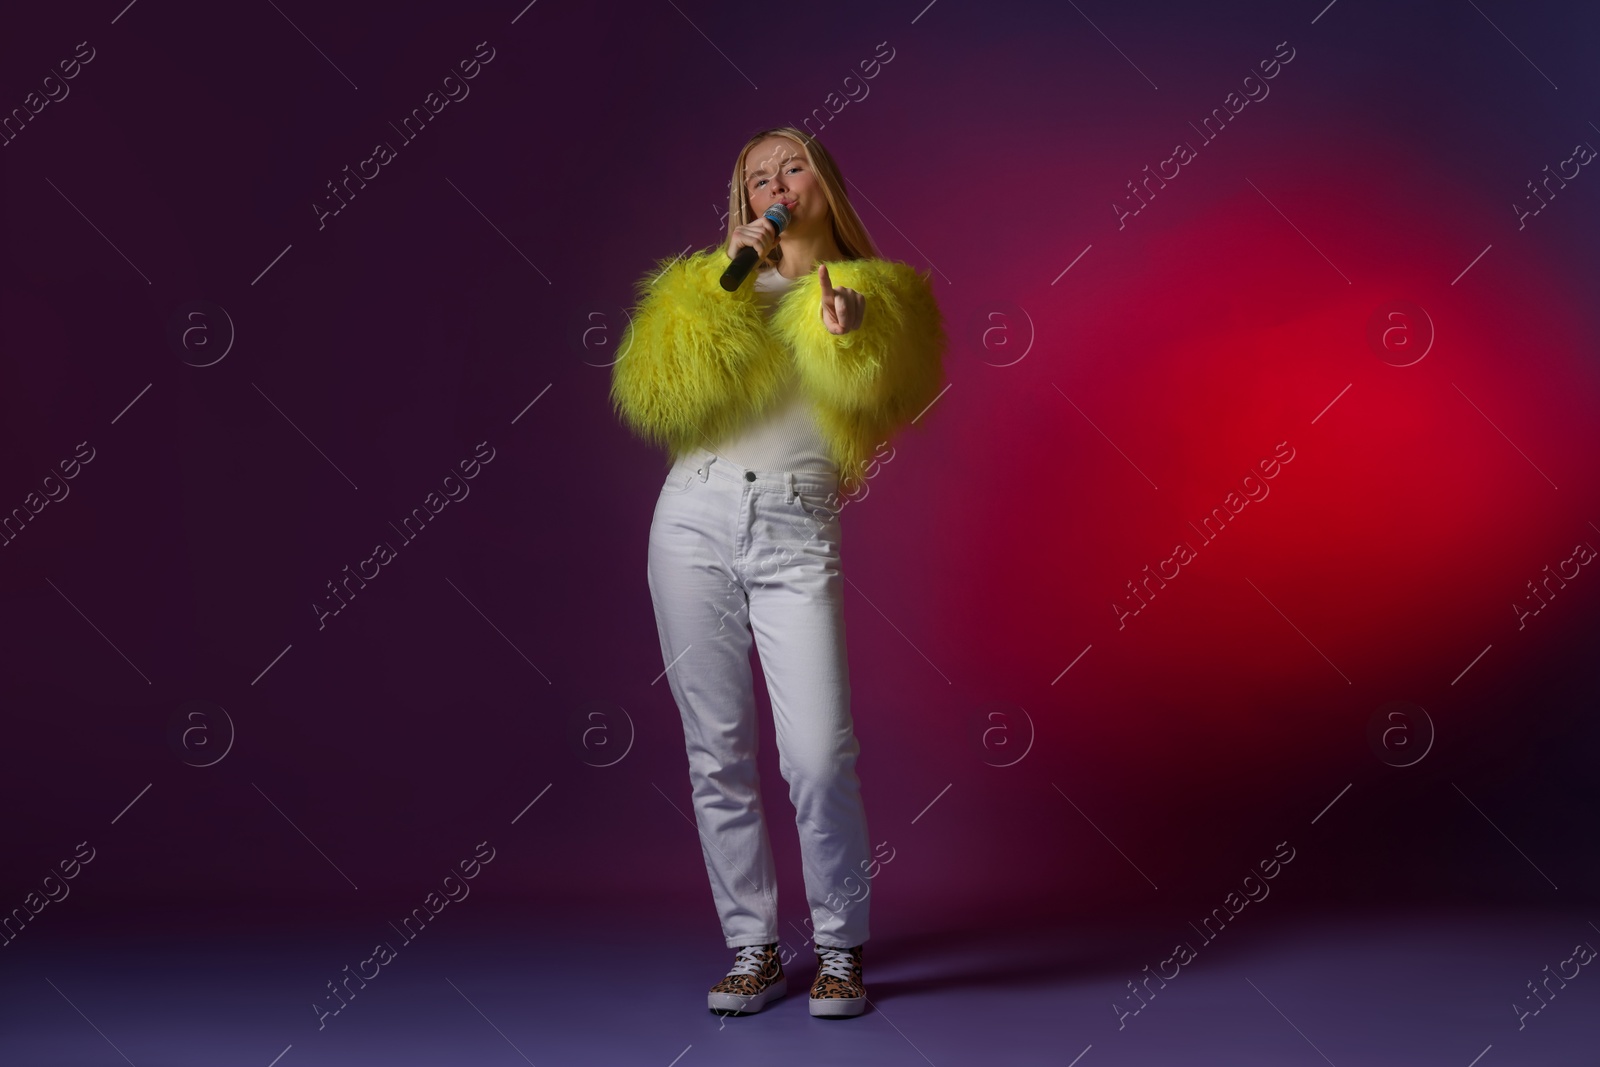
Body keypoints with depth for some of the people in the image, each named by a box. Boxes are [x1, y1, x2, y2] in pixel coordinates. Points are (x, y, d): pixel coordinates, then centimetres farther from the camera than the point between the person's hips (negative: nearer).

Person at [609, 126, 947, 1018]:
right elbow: (658, 390, 0)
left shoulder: (875, 293, 14)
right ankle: (754, 948, 14)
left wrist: (848, 333, -16)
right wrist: (726, 277, -3)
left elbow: (881, 409, -1)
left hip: (798, 534, -2)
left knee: (821, 755, -13)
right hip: (698, 518, 2)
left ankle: (842, 948, 7)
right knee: (718, 752, 2)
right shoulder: (713, 286, 17)